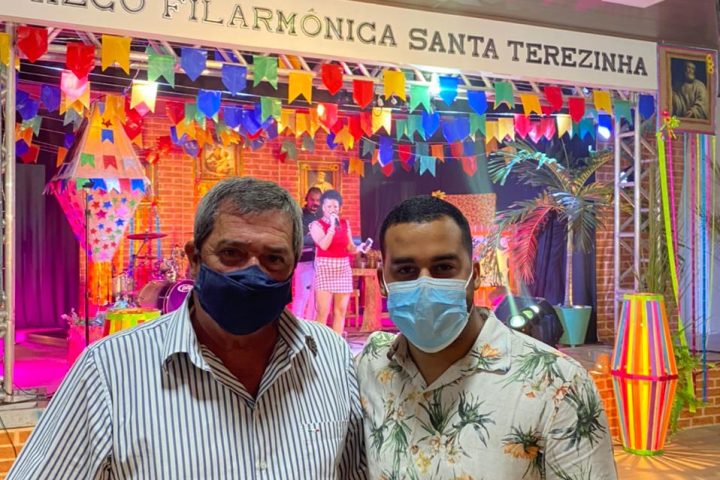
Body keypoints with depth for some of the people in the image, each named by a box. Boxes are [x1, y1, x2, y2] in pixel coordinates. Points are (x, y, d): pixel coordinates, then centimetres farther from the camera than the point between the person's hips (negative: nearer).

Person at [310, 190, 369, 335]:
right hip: (325, 269, -5)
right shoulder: (317, 225, -1)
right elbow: (324, 245, -16)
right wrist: (332, 225, -14)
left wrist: (360, 248, -7)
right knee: (323, 311, -9)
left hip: (343, 269, 5)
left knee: (340, 310, 5)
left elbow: (350, 248, 12)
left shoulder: (345, 224, 12)